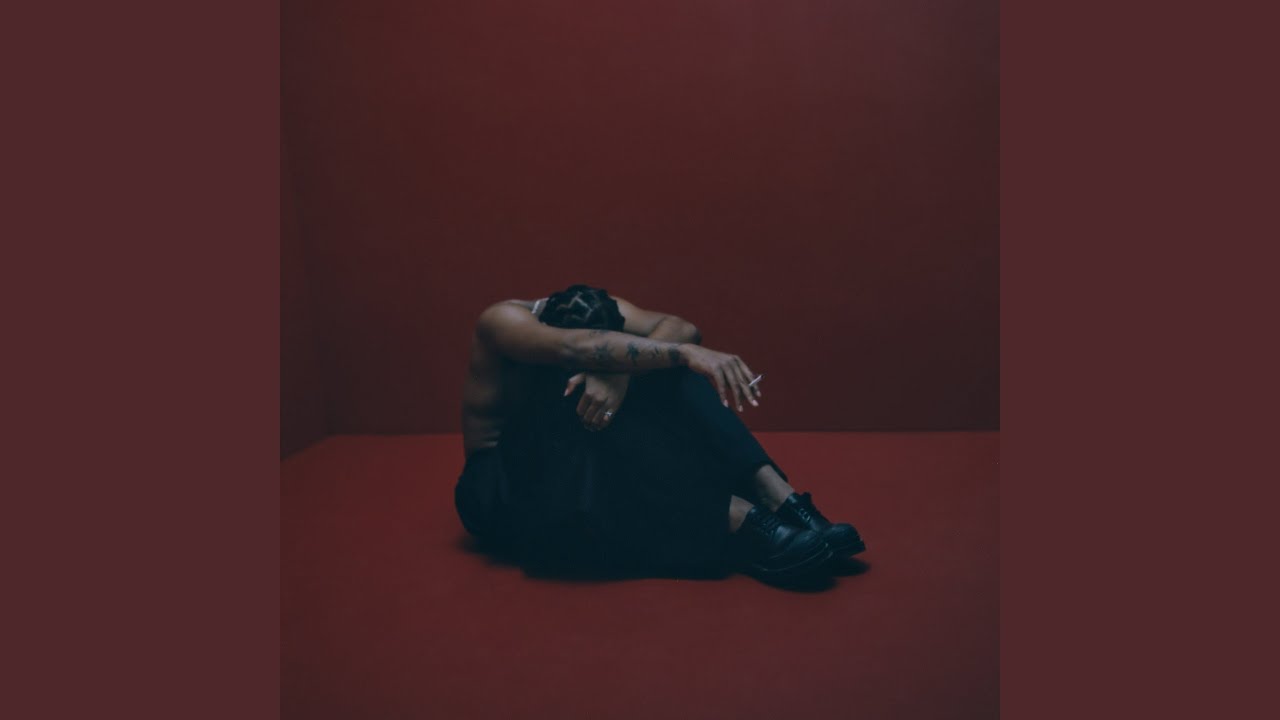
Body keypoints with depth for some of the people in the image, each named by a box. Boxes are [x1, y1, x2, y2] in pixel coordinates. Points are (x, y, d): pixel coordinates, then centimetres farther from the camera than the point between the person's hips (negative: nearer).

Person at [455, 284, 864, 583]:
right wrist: (687, 354, -54)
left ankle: (780, 501, -31)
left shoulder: (607, 312, -8)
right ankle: (741, 522, -39)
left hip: (599, 468, 4)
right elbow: (577, 347, -44)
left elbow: (682, 329, -27)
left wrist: (620, 374, -46)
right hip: (506, 496, -4)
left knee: (667, 370, -21)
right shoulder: (502, 321, -22)